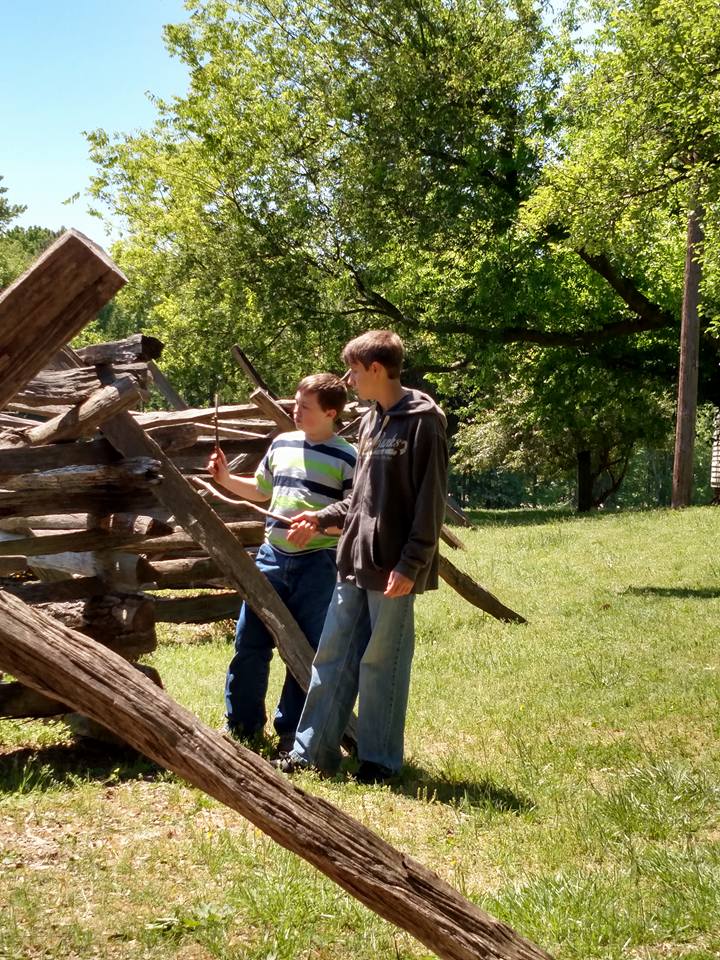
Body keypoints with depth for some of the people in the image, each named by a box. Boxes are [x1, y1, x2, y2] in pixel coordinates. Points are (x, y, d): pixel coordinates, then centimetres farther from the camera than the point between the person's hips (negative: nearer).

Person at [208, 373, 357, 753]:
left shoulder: (347, 458, -7)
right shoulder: (282, 444, 9)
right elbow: (260, 490, 25)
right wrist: (226, 478, 10)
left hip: (318, 563, -5)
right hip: (272, 555, 5)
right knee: (249, 641, 6)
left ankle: (292, 731, 15)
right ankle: (242, 723, 21)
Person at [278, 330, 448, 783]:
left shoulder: (423, 421, -11)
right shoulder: (372, 422, 15)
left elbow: (430, 501, -15)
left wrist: (410, 565, -18)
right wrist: (322, 518, 14)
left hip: (393, 569, -8)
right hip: (355, 563, 8)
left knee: (382, 662, 1)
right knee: (332, 656, 10)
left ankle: (380, 758, 13)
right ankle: (313, 749, 18)